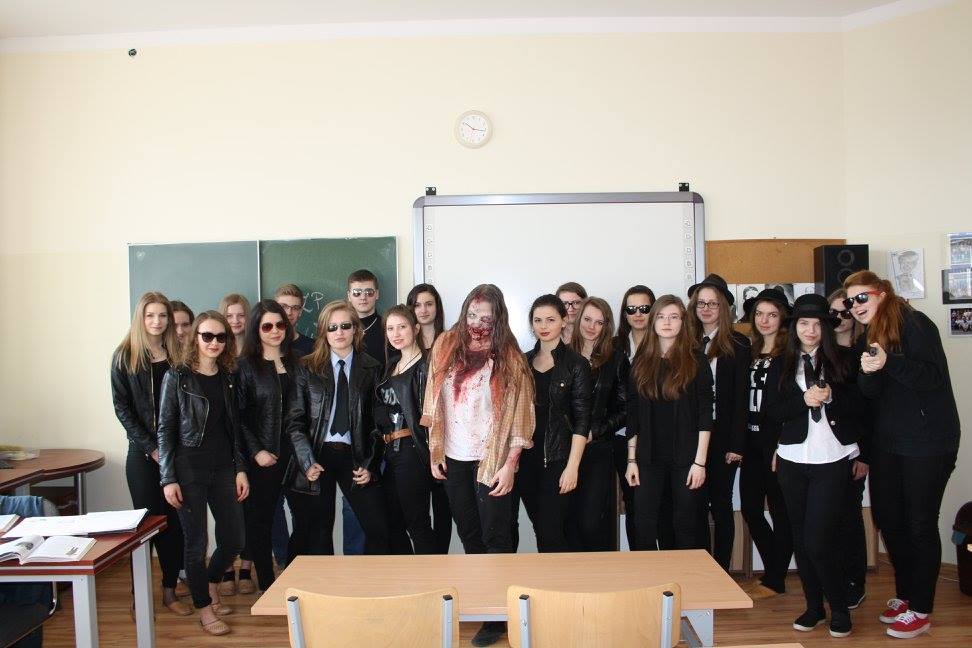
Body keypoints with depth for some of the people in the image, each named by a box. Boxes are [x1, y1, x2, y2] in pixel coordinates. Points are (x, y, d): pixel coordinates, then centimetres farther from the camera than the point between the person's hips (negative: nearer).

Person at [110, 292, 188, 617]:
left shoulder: (178, 355, 6)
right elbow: (121, 408, -3)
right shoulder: (124, 356, 0)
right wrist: (150, 447, -10)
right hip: (142, 452, -2)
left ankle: (170, 590, 16)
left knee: (174, 520, 5)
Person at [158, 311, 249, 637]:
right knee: (196, 541, 5)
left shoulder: (228, 378, 7)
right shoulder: (177, 377, -5)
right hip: (189, 470, -4)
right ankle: (204, 606, 25)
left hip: (224, 469, 4)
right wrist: (168, 479, -9)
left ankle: (211, 584, 38)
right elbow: (165, 430, -5)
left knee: (234, 539, 7)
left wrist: (240, 469, 5)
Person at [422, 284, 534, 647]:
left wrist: (510, 464, -13)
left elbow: (518, 414, -8)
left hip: (491, 460, -4)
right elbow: (435, 403, 6)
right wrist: (434, 451, 4)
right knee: (468, 535, 16)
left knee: (495, 538, 2)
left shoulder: (509, 358, -8)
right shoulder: (446, 347, 1)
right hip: (453, 458, 4)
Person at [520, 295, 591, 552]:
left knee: (550, 533, -6)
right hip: (526, 457, 4)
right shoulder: (524, 362, 8)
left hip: (558, 458, -4)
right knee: (539, 528, 11)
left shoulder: (576, 364, -4)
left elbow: (581, 419, -7)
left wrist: (572, 467, -12)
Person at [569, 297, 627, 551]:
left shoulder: (616, 358, 2)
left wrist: (594, 432, -6)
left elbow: (624, 409, 2)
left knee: (591, 522, -7)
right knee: (570, 521, 6)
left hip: (598, 449, -2)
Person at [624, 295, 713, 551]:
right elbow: (633, 414, 7)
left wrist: (700, 461, -11)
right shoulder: (641, 362, 6)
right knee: (643, 527, 3)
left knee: (687, 525, 6)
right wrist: (631, 459, 4)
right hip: (648, 457, 2)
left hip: (685, 457, -2)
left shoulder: (696, 361, -1)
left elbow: (705, 414, -5)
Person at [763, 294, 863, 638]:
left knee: (818, 541, -7)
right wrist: (804, 400, -15)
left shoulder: (841, 361, 4)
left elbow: (857, 406, 1)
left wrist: (831, 395, -17)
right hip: (792, 461, 3)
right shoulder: (781, 365, 7)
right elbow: (770, 411, -1)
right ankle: (814, 606, 27)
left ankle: (840, 609, 15)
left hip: (832, 460, -2)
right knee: (800, 539, 10)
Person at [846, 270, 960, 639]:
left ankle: (920, 611, 15)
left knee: (920, 524, 1)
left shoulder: (914, 324, -10)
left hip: (927, 442, -7)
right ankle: (905, 593, 31)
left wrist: (888, 363, -33)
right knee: (887, 518, 12)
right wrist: (868, 371, -18)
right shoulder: (867, 337, 10)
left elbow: (934, 378, -19)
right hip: (887, 443, 7)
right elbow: (869, 393, 3)